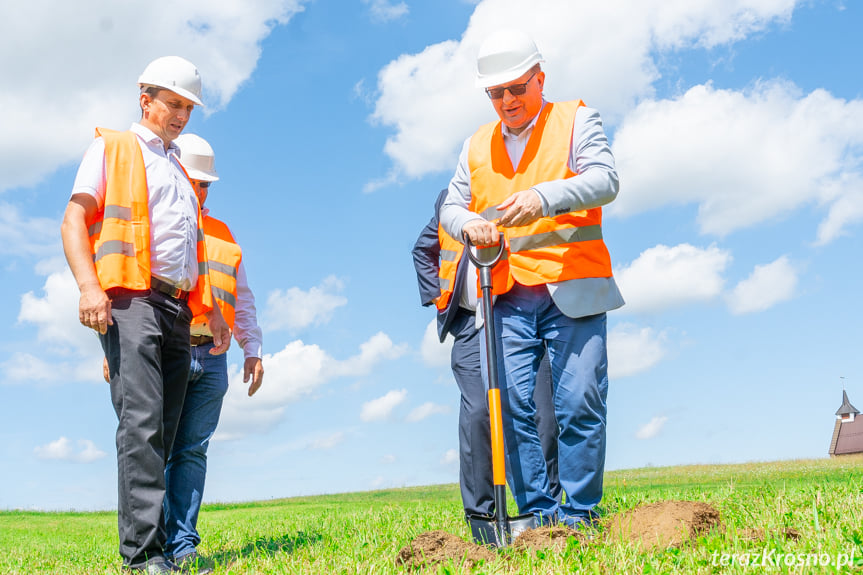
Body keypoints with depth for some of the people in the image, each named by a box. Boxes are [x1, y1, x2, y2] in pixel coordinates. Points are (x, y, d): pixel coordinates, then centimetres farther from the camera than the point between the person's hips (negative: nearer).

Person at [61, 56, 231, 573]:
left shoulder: (179, 171, 30)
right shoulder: (112, 148, 11)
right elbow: (74, 220, 0)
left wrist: (211, 309, 20)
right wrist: (89, 286, -16)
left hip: (178, 310, 6)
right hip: (130, 298, -6)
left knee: (163, 434, 3)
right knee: (141, 421, -18)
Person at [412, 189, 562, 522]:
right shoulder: (451, 199, 16)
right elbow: (423, 249, 28)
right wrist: (438, 297, 14)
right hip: (471, 324, 1)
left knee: (541, 415, -4)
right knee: (477, 413, -9)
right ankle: (478, 515, 0)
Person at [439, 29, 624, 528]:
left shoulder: (577, 120, 8)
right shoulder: (477, 145, 20)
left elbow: (605, 180, -8)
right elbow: (451, 206, 17)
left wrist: (545, 196, -27)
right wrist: (469, 222, -8)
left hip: (572, 291, -3)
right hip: (507, 297, 4)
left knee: (579, 405, -6)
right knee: (513, 404, -2)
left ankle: (580, 516, 6)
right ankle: (538, 513, 8)